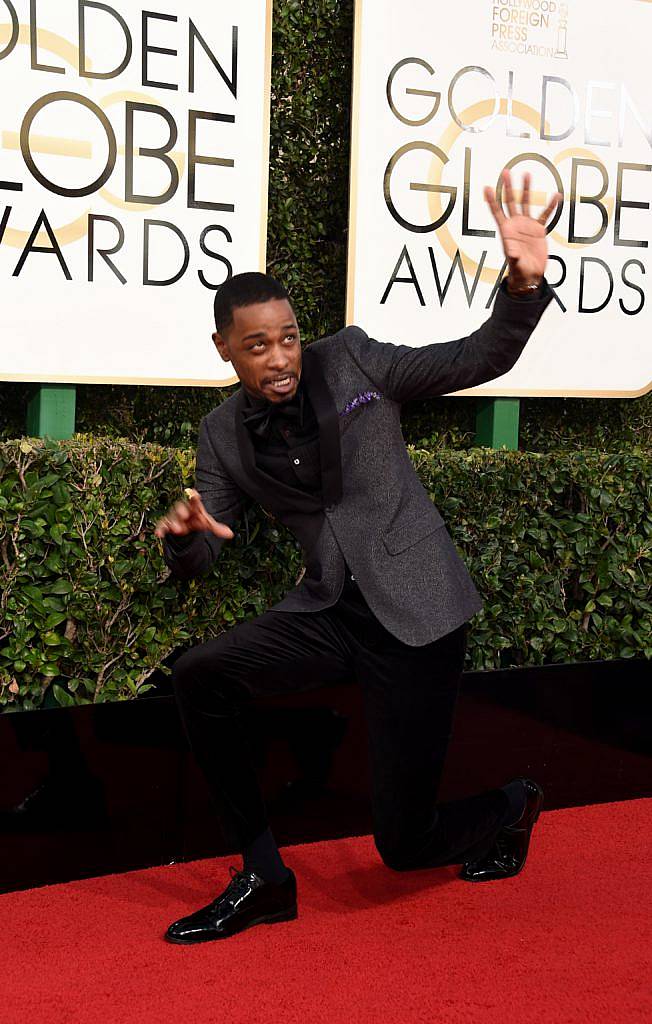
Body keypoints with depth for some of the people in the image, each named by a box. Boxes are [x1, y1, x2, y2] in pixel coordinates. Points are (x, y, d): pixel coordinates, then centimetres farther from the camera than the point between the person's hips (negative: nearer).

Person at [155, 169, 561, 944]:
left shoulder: (351, 361, -4)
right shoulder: (223, 434, 5)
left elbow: (481, 360, -5)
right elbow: (196, 562, 6)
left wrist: (524, 285, -24)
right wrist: (181, 531, -19)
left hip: (417, 610, -4)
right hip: (330, 612, 4)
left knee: (406, 844, -5)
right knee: (201, 675, -22)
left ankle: (510, 807, 33)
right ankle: (262, 878, -3)